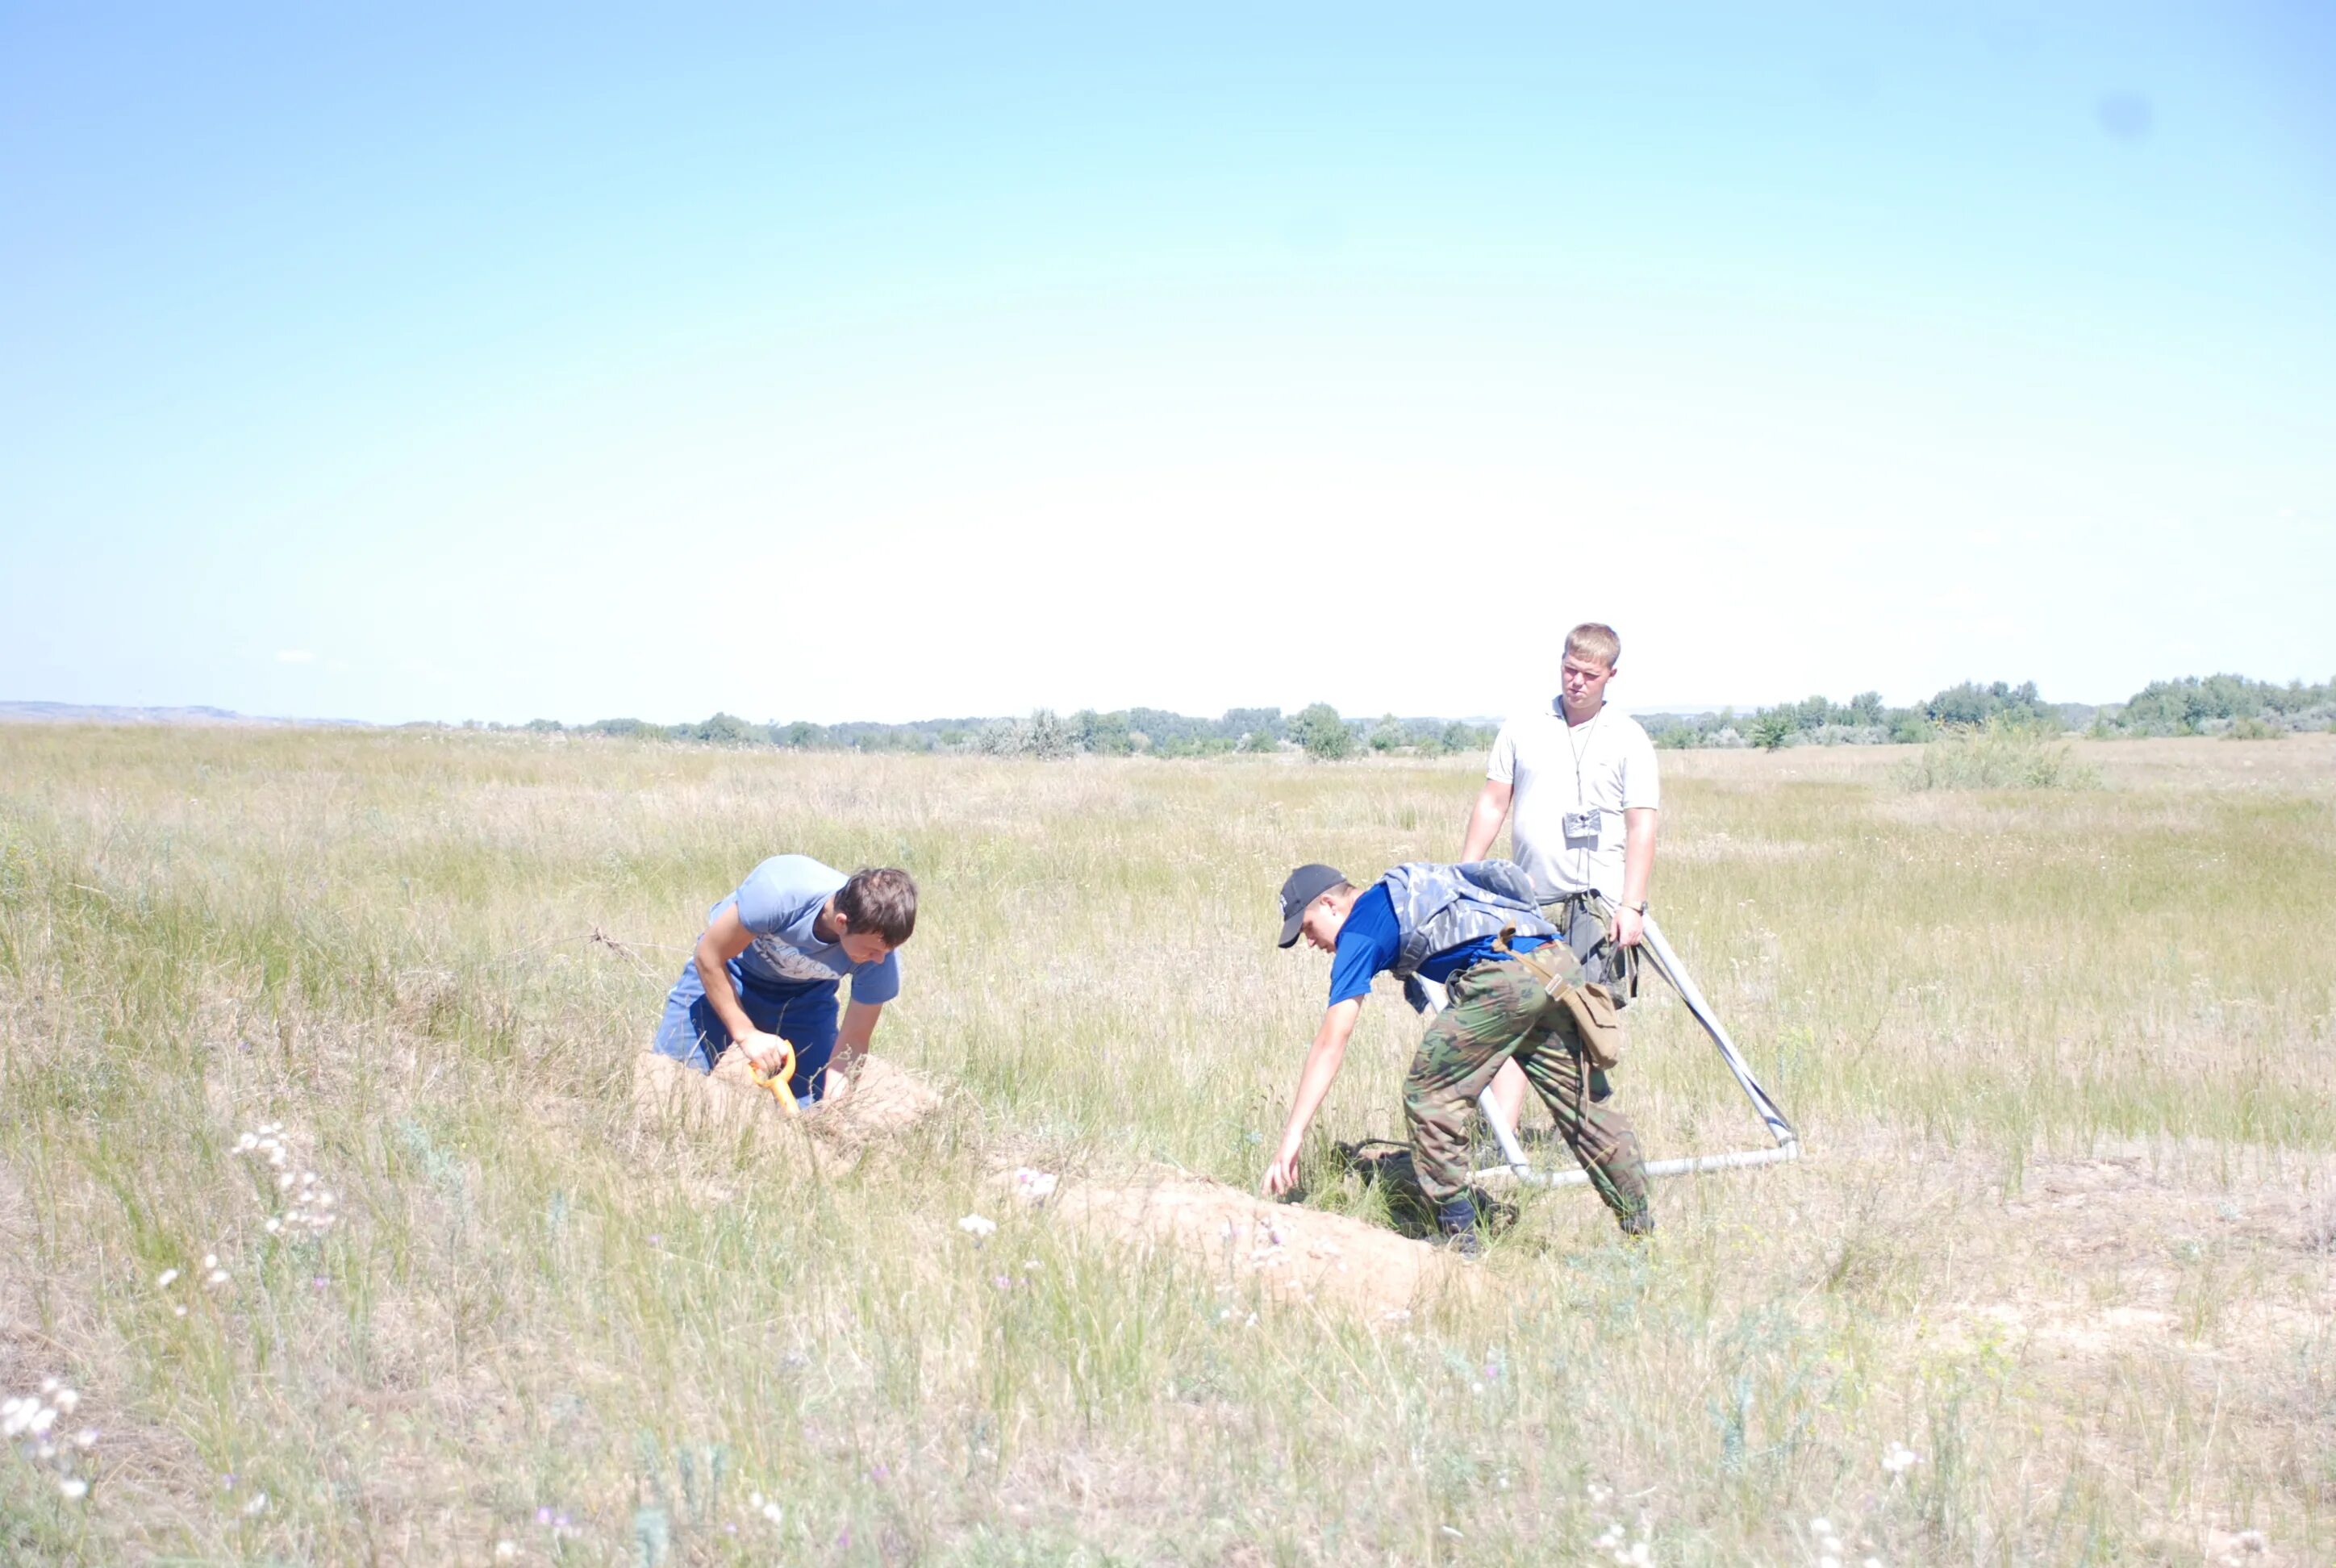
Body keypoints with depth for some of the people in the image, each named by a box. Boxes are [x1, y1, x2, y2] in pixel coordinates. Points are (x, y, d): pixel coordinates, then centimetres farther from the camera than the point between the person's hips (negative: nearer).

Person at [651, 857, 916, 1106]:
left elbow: (854, 1041, -18)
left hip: (804, 998, 2)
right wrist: (746, 1033, -25)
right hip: (727, 974, -2)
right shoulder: (778, 892, -40)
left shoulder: (880, 961, -31)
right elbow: (709, 957, -24)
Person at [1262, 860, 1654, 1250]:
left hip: (1501, 974, -8)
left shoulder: (1360, 929, 8)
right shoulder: (1409, 885, 30)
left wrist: (1292, 1134, -3)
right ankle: (1641, 1228, 21)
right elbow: (1521, 880, 34)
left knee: (1428, 1097, 2)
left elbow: (1331, 1043, -1)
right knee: (1579, 1103, 16)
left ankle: (1458, 1238, 1)